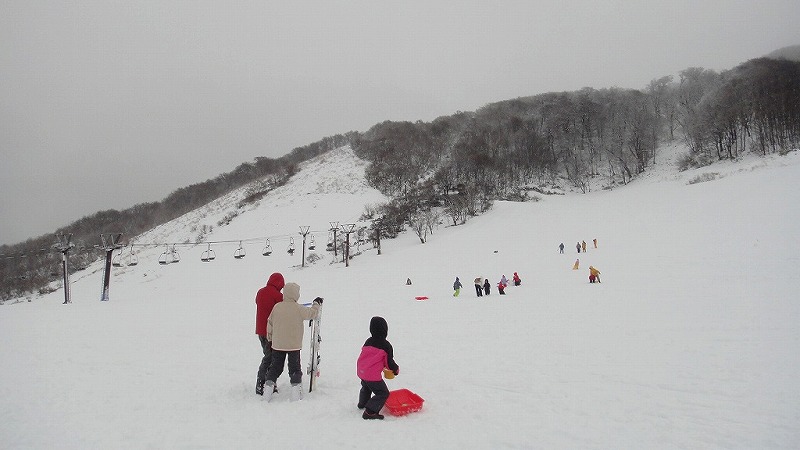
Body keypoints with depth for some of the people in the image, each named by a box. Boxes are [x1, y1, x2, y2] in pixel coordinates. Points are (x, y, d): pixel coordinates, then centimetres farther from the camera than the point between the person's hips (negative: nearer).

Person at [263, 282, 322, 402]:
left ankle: (269, 387, 14)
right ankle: (296, 390, 6)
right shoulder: (298, 309, -14)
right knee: (294, 367, 9)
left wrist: (270, 338, 17)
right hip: (294, 345, -3)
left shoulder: (277, 307, -4)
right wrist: (316, 304, 19)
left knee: (275, 366, 16)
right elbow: (312, 313, 0)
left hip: (277, 344, 3)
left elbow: (270, 323, 4)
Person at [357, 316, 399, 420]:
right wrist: (396, 369, 14)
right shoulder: (386, 345, -12)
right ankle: (370, 412, -9)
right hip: (373, 375, -8)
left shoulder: (368, 342, 8)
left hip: (361, 371, 8)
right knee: (383, 393, 0)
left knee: (366, 387, 33)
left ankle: (362, 404, 55)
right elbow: (389, 362, -8)